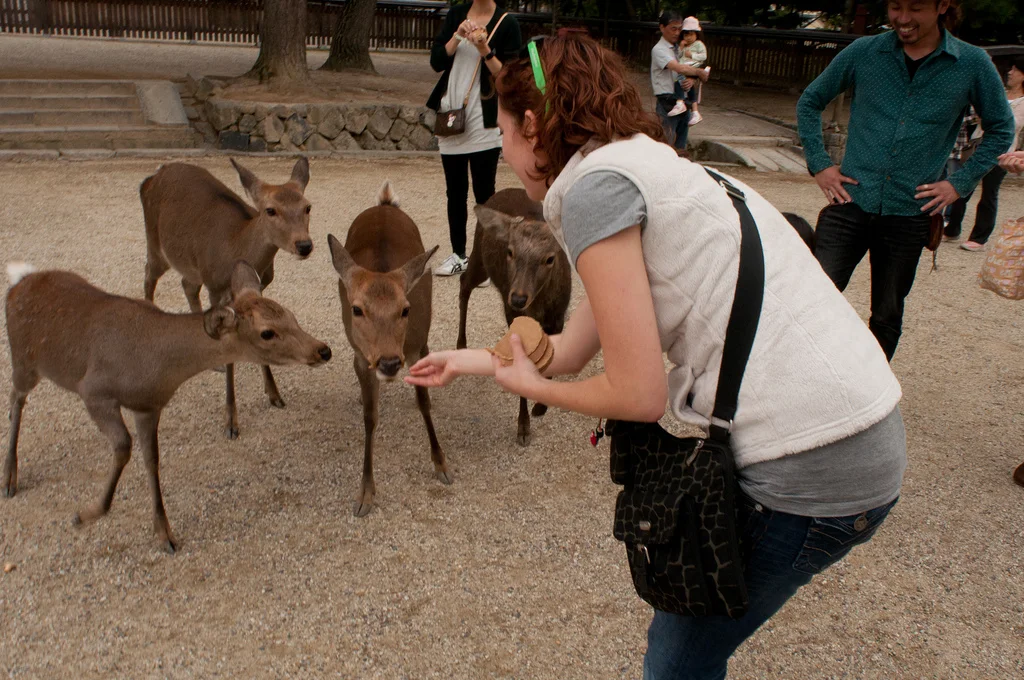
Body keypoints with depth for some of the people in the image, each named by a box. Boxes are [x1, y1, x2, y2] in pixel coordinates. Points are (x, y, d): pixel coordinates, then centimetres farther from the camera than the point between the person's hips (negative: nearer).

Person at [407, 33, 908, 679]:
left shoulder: (594, 182, -11)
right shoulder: (651, 164, 18)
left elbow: (638, 393, -13)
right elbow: (570, 351, 24)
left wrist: (529, 385, 6)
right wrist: (466, 360, 39)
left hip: (807, 466, -9)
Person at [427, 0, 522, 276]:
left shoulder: (506, 23, -3)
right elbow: (436, 62, 2)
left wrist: (485, 50, -20)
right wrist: (457, 36, -12)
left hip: (484, 124, -5)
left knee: (484, 194, -3)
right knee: (455, 192, 11)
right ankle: (458, 255, 21)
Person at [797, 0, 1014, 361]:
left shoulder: (973, 64, -2)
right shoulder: (863, 52, -1)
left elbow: (1001, 129, 11)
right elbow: (810, 101, 11)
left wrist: (960, 182, 0)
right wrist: (818, 164, 2)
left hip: (909, 213, 1)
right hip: (851, 202, 0)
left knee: (887, 317, 12)